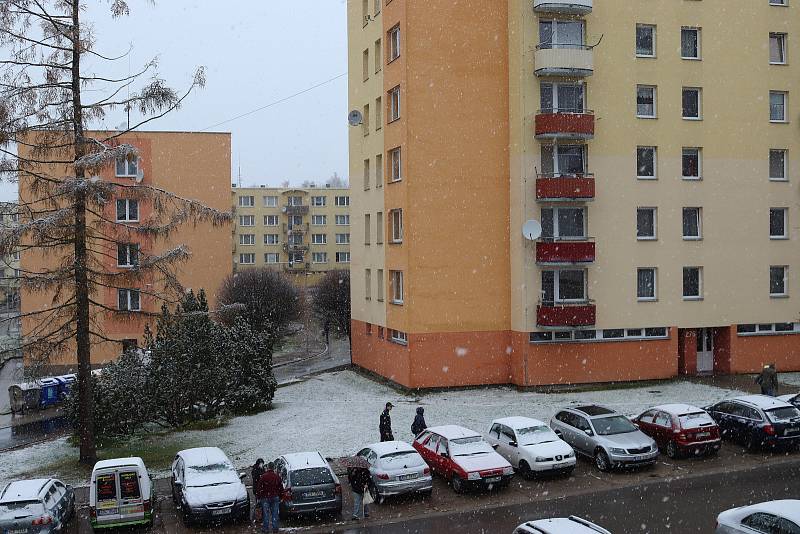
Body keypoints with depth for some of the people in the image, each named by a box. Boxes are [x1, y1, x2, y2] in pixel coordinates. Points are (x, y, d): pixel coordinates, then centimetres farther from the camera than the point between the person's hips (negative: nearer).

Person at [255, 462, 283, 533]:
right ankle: (275, 528, 10)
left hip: (265, 498, -3)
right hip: (275, 497, 3)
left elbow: (259, 488, -9)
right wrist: (280, 497, 16)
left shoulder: (263, 477, -10)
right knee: (275, 513, 8)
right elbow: (281, 488, 7)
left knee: (266, 513, 4)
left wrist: (258, 497, -1)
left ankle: (265, 528, 7)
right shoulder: (277, 477, 1)